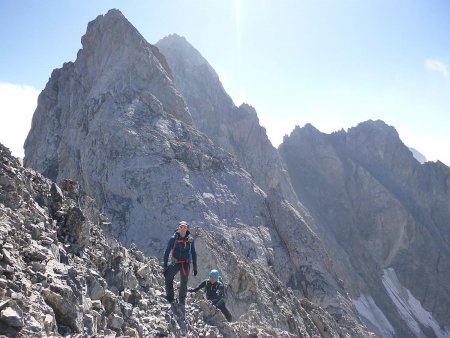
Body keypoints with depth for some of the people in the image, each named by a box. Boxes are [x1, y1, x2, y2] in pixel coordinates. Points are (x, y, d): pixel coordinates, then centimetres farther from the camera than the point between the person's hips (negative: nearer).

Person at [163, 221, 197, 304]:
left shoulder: (190, 239, -3)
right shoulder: (174, 238, -11)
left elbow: (193, 254, 7)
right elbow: (167, 253, -8)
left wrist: (195, 267, 6)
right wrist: (165, 267, -13)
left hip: (186, 264, 2)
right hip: (175, 263, -2)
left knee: (184, 284, 9)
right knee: (168, 278, -17)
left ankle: (182, 303, 24)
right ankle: (170, 298, -4)